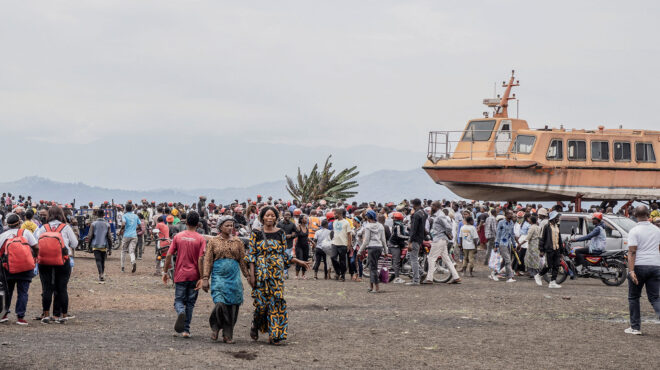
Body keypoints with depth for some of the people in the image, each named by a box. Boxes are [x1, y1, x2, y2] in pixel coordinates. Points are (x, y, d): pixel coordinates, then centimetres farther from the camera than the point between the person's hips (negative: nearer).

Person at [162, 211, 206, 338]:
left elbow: (169, 255, -2)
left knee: (179, 300, 9)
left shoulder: (178, 237, 0)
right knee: (190, 303, 10)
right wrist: (201, 278, -9)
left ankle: (181, 312, -25)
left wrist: (165, 272, 8)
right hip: (194, 276, 0)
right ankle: (186, 330, 9)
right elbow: (200, 260, -12)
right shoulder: (201, 239, -5)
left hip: (180, 275, 0)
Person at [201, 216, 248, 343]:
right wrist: (205, 278, -2)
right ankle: (215, 327, 7)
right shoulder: (213, 241, 5)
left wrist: (248, 276, 6)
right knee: (220, 303, -17)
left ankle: (228, 335, 10)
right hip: (218, 275, -2)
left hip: (234, 276, 2)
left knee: (232, 306, -1)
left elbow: (243, 261, 12)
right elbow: (208, 261, 3)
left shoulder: (237, 242, 10)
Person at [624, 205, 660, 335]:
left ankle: (635, 327, 11)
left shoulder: (634, 231, -7)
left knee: (633, 298, 10)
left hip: (639, 266, -4)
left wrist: (631, 271, -19)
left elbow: (632, 252, -15)